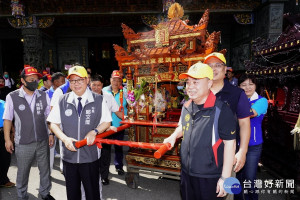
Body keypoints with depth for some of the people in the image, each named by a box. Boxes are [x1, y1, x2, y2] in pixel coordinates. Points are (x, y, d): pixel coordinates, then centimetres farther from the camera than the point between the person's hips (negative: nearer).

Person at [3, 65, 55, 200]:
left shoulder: (44, 96, 1)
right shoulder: (12, 97, -5)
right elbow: (7, 119, 0)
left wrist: (51, 134, 3)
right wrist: (7, 139, 0)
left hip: (43, 141, 2)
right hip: (23, 143, -2)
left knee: (45, 169, 16)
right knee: (23, 172, 15)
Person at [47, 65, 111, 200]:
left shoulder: (98, 100, -2)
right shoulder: (62, 101, 1)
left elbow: (106, 122, 2)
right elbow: (53, 123, 4)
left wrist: (94, 132, -16)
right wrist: (65, 139, -12)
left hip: (90, 157, -1)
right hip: (69, 155, 2)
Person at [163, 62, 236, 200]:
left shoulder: (221, 110, -20)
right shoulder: (186, 106, 2)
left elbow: (229, 143, -18)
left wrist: (225, 177, -16)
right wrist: (173, 136, 0)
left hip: (209, 178, -6)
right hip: (186, 173, 7)